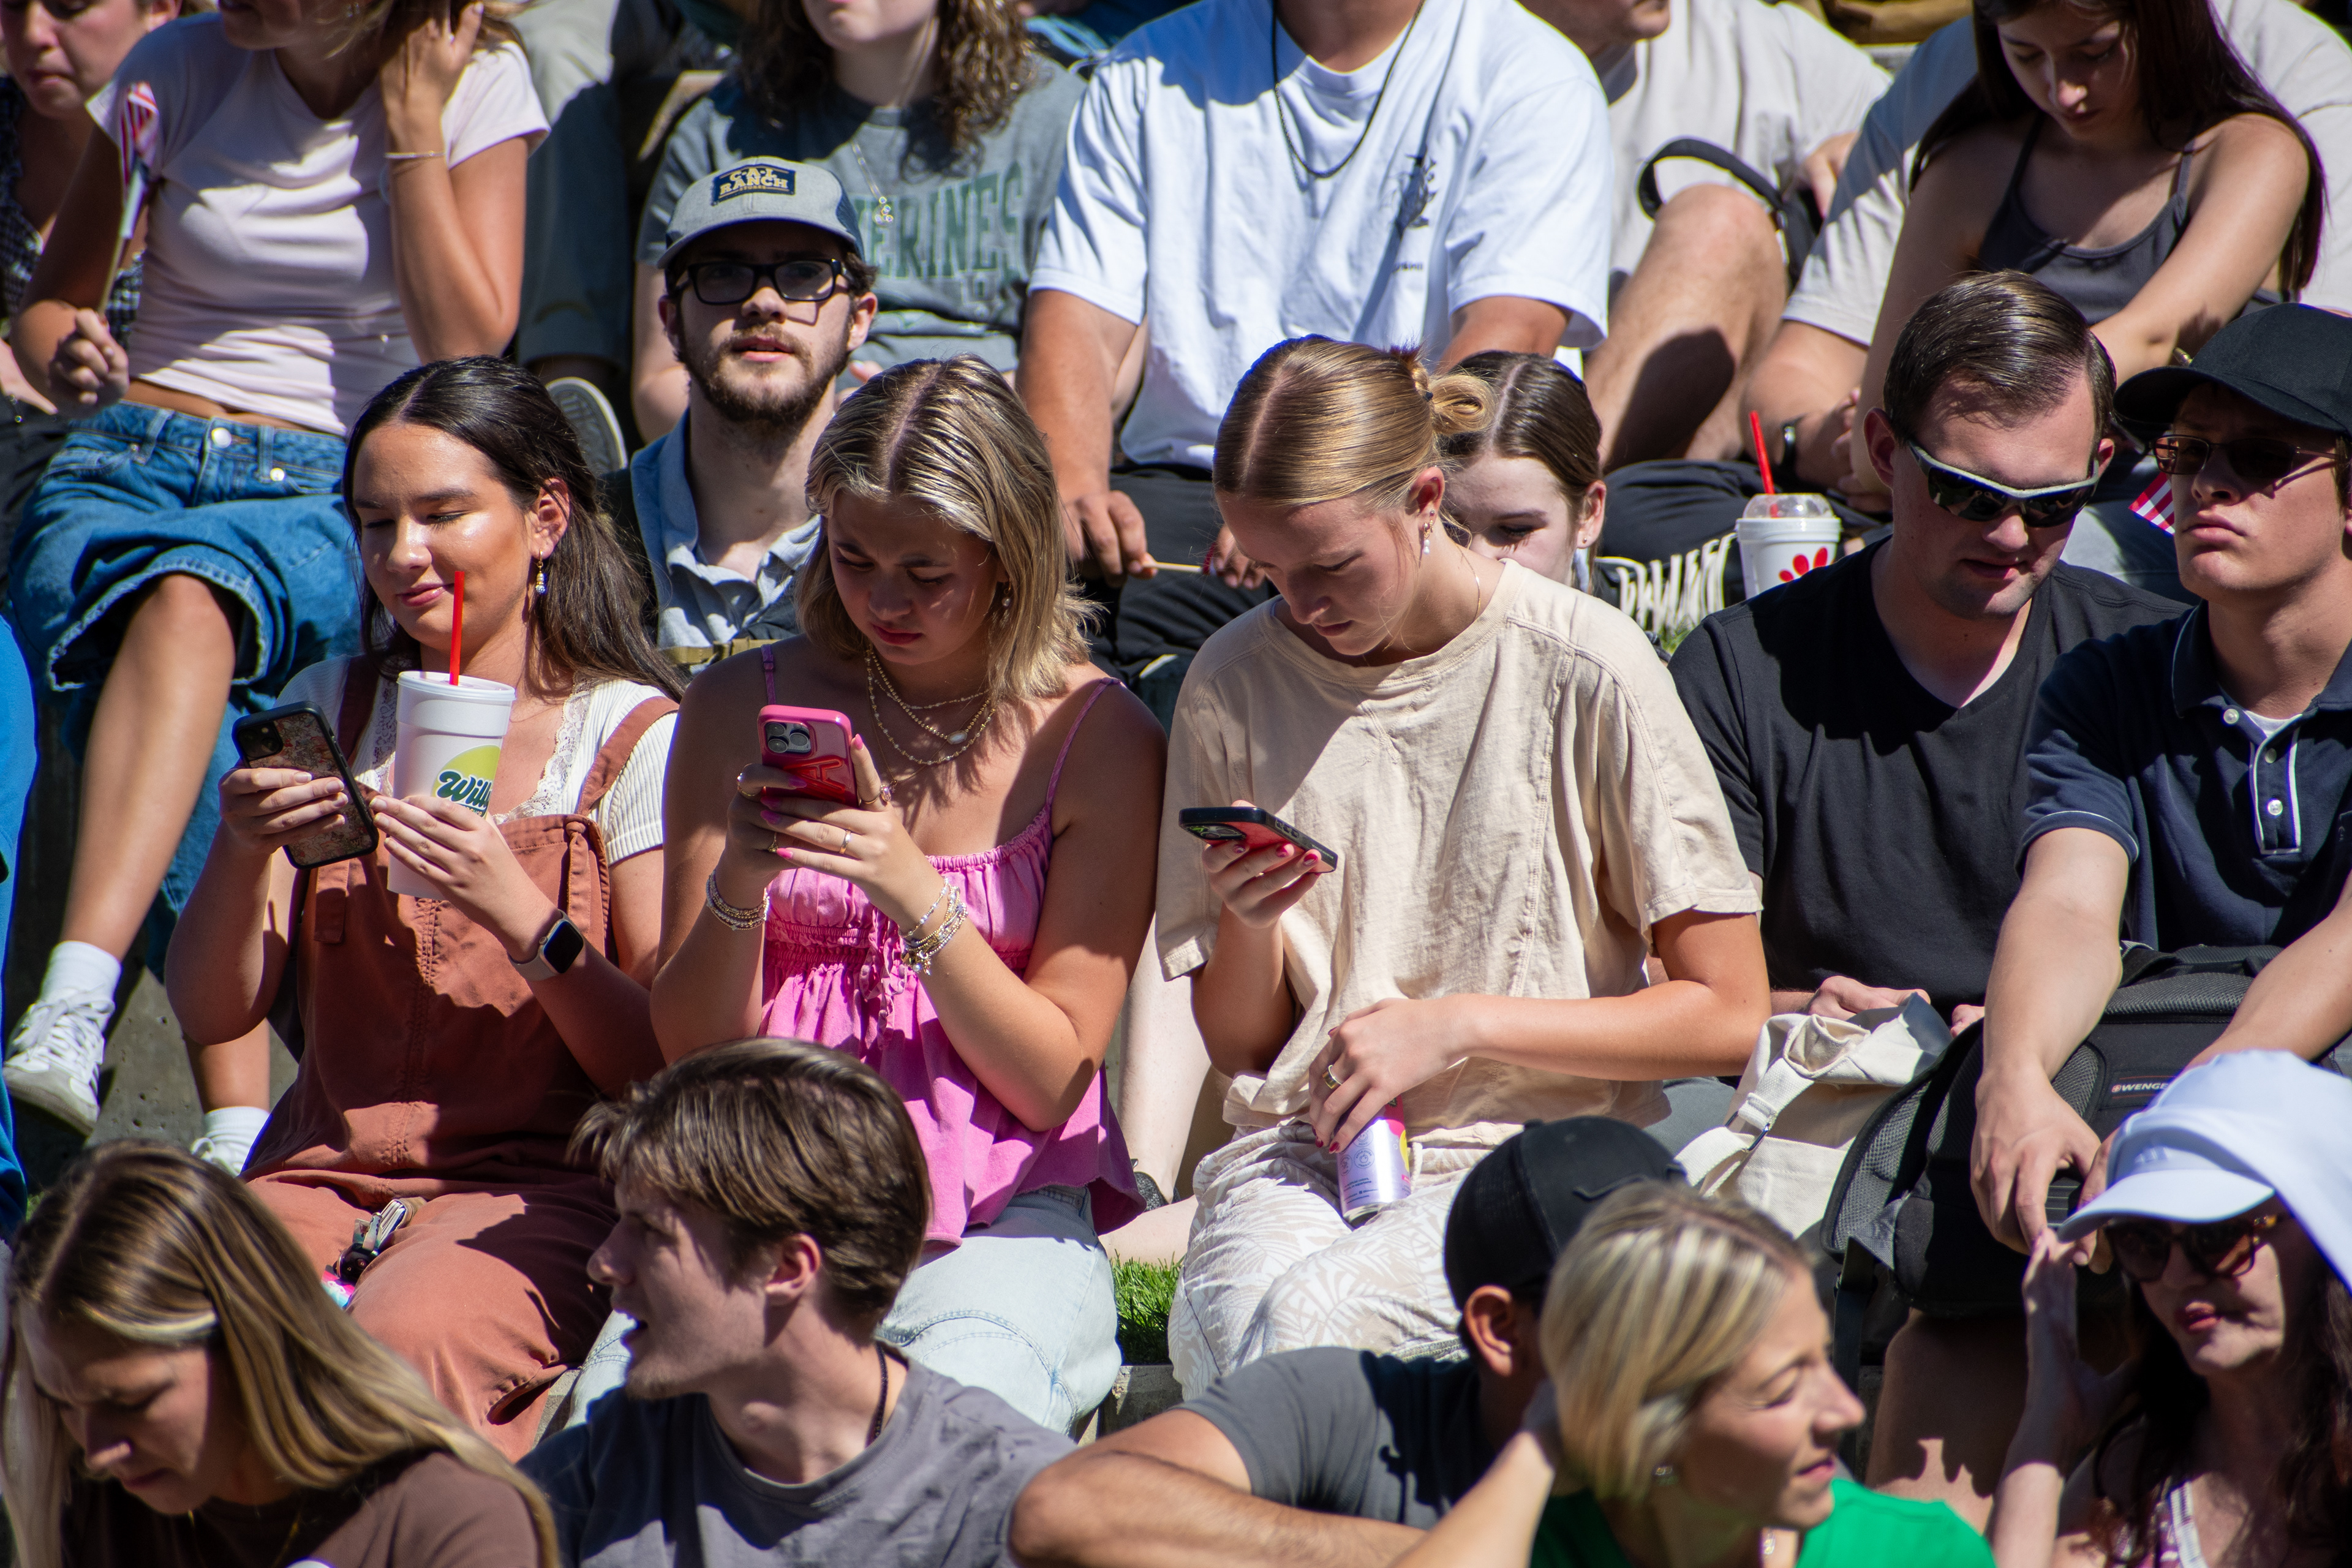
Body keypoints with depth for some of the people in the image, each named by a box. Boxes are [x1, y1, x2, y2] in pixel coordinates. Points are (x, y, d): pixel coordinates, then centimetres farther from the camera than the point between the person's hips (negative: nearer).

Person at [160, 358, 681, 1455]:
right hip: (324, 1172, 4)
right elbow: (211, 1014, 8)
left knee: (402, 1339, -37)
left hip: (538, 1188, -4)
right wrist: (243, 854, -11)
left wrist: (521, 918, -19)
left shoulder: (632, 738, 2)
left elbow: (667, 1069, -5)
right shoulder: (331, 712, 15)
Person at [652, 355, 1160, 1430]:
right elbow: (693, 1049, 8)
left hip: (997, 1215, -2)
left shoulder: (1097, 737, 0)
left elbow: (1051, 1081, -2)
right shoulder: (744, 708, 8)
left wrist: (916, 896, -17)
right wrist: (737, 886, -12)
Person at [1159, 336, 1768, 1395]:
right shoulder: (1235, 682, 7)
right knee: (1229, 1328, -34)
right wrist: (1249, 923, -8)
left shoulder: (1586, 671, -5)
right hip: (1299, 1144, 3)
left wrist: (1455, 1028, -9)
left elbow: (1726, 1017, -2)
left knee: (1309, 1321, -34)